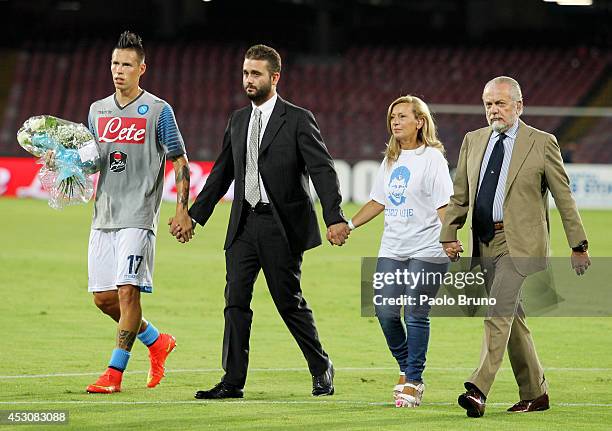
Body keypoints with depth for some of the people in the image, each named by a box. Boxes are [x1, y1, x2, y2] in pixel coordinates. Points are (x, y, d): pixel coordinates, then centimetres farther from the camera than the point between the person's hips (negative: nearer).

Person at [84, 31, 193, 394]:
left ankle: (115, 373, -10)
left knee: (128, 292, -14)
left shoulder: (158, 111, -2)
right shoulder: (98, 110, 14)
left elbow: (180, 162, -1)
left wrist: (183, 209, -9)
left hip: (139, 217, -6)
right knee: (104, 298, 5)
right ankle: (157, 341, 27)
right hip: (104, 215, 6)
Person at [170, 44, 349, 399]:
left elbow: (323, 170, -12)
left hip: (281, 226, -5)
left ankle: (322, 369, 20)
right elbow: (222, 174, 20)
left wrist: (335, 218, -24)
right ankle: (233, 381, -1)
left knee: (289, 301, 1)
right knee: (236, 301, -2)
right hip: (244, 224, 5)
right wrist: (194, 216, 17)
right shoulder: (238, 121, 14)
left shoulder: (297, 120, -5)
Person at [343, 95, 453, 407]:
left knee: (416, 315, -6)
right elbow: (379, 201, 23)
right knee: (385, 312, -1)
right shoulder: (391, 160, 16)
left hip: (426, 250, -6)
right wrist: (349, 225, 14)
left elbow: (444, 206, -12)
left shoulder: (432, 158, -5)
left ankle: (413, 382, 2)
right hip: (392, 250, 6)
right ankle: (407, 369, 20)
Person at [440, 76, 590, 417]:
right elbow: (460, 195, 17)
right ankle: (535, 394, 20)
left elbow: (564, 196, 0)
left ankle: (479, 390, -26)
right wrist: (449, 234, 6)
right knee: (512, 319, 11)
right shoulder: (473, 142, 13)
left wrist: (579, 244, 0)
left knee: (499, 313, -18)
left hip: (520, 244, -6)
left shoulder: (542, 143, -2)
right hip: (486, 244, 6)